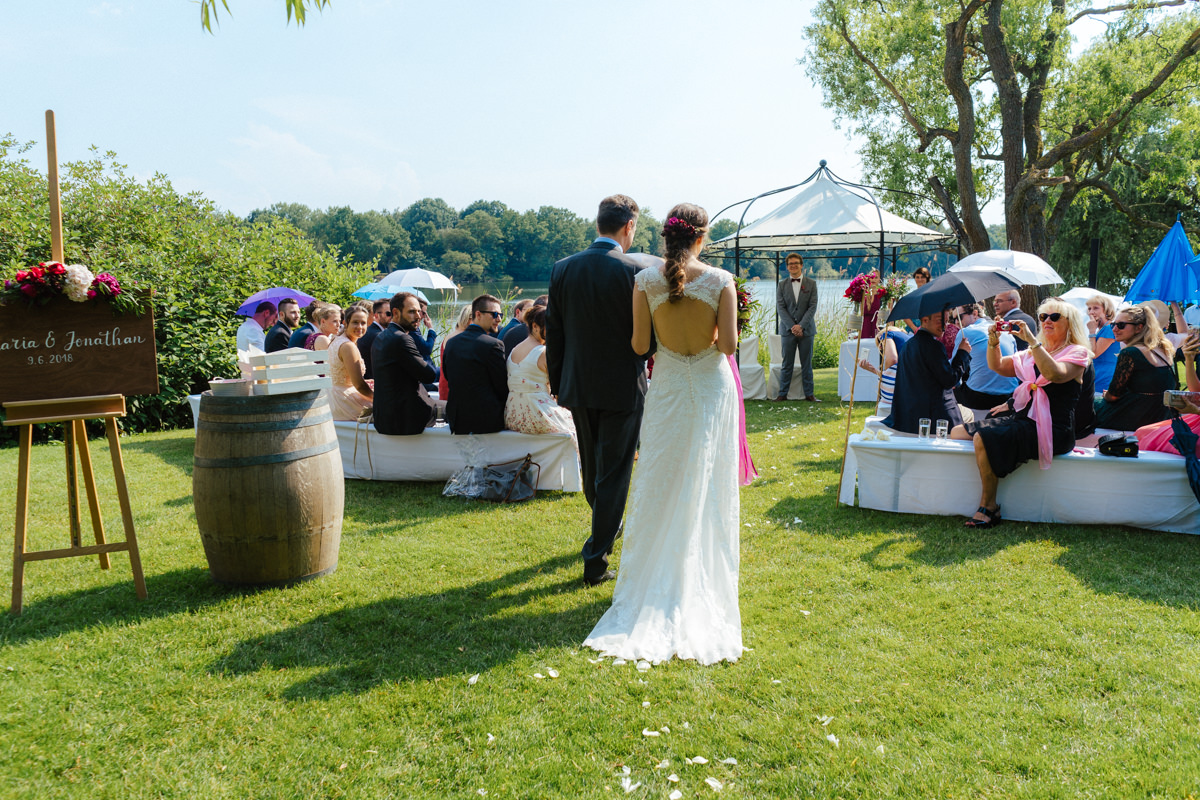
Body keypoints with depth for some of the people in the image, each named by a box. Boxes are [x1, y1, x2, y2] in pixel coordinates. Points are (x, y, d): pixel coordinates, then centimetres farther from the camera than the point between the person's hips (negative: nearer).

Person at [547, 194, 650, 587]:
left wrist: (559, 386, 12)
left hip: (578, 386, 5)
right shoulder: (634, 272, -15)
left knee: (591, 467, 23)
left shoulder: (562, 269, -2)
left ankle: (606, 527, 47)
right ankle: (596, 561, 6)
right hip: (622, 388, -5)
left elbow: (553, 335, 3)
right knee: (614, 474, 5)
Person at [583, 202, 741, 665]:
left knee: (660, 486, 11)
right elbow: (729, 343, -12)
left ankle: (653, 582, 17)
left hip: (668, 389, 1)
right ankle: (703, 586, 18)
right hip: (712, 389, 0)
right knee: (707, 488, 10)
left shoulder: (645, 282, -7)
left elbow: (639, 345, -6)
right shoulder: (721, 281, -10)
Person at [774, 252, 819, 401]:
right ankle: (783, 393, 8)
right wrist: (792, 326, -12)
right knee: (787, 364, 3)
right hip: (788, 329, 0)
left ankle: (809, 394, 10)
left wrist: (801, 326, -13)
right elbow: (780, 307, -1)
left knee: (807, 364, 5)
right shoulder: (782, 285, 6)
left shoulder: (811, 283, 5)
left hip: (806, 329, 0)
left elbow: (813, 306, -2)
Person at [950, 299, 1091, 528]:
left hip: (1052, 430, -8)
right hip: (1023, 419, 8)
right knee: (957, 432, -1)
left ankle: (988, 508, -18)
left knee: (984, 438, -30)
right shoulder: (1033, 352, 21)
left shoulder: (1077, 353, -2)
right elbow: (997, 366, 17)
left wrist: (1032, 340, -26)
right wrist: (993, 341, -2)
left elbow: (1054, 374, -23)